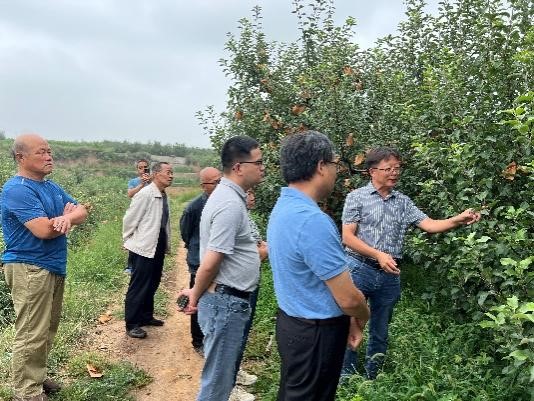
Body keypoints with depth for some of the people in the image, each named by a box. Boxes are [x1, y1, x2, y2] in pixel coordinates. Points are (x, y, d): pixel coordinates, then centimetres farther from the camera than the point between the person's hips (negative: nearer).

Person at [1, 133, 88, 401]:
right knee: (31, 334, -4)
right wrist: (66, 215, -5)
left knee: (46, 330, 17)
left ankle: (36, 378, 31)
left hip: (53, 267, 9)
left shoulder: (51, 187, 13)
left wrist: (65, 218, -17)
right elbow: (44, 230, -25)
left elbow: (82, 212, 6)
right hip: (30, 269, -9)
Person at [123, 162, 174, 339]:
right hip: (143, 248, -8)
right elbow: (129, 219, -12)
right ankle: (131, 324, 13)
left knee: (152, 284, 19)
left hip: (158, 248, 8)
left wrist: (166, 244, 12)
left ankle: (146, 316, 35)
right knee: (138, 287, 2)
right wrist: (129, 241, -2)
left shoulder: (163, 196, 5)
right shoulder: (145, 194, -18)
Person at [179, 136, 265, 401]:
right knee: (218, 379, 3)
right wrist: (195, 297, -7)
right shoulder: (231, 204, -21)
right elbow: (210, 263, -21)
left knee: (223, 375, 21)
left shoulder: (228, 195, 11)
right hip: (226, 302, -10)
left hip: (229, 301, 10)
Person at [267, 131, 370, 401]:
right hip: (316, 334, -9)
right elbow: (348, 298, -23)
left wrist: (348, 318, 10)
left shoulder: (283, 207, 2)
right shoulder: (313, 220, -28)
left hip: (292, 323, 9)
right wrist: (362, 319, -1)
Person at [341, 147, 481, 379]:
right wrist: (379, 255, -19)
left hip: (390, 276, 4)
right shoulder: (357, 197, -3)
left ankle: (371, 381, 30)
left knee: (380, 333, 14)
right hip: (359, 270, -4)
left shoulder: (403, 202, 9)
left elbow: (429, 225, 0)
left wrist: (458, 220, -18)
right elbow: (348, 237, -9)